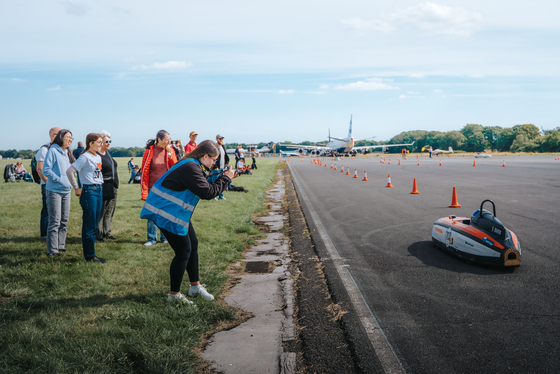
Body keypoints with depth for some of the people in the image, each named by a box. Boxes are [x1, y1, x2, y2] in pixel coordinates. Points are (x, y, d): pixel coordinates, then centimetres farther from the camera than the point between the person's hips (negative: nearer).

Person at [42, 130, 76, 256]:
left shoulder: (67, 153, 14)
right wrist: (59, 180, -16)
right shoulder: (52, 151, -9)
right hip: (54, 190, -8)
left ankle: (61, 245, 22)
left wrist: (70, 183, 8)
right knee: (55, 221, -6)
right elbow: (46, 170, -15)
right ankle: (52, 250, -1)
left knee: (64, 221, 12)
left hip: (66, 191, 8)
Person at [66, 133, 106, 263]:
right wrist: (77, 188, -12)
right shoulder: (85, 157, -12)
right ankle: (89, 255, 4)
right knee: (89, 225, -3)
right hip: (89, 191, -8)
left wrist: (100, 186, 15)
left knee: (95, 223, 11)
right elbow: (69, 171, -18)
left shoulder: (98, 157, 13)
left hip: (99, 190, 8)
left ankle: (90, 252, 19)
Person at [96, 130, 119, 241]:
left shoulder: (107, 153, 15)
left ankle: (107, 232, 22)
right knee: (101, 212, -2)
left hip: (113, 188, 9)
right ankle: (99, 234, 7)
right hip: (104, 188, -9)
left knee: (110, 211, 13)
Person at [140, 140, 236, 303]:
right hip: (166, 213, -11)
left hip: (176, 213, 11)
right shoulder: (190, 168, -24)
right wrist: (226, 178, -14)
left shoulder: (194, 166, 9)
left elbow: (205, 185, 15)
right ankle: (174, 294, 10)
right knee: (183, 252, -4)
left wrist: (224, 178, 6)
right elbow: (208, 193, -26)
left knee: (193, 245, 15)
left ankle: (195, 286, 28)